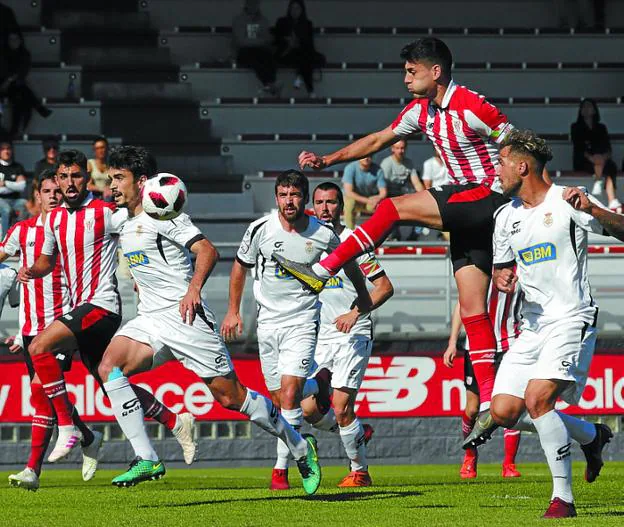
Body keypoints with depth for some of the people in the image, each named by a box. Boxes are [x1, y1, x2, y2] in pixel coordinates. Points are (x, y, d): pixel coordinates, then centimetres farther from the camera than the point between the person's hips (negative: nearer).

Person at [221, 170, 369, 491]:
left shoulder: (323, 234, -7)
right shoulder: (261, 229, -6)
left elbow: (348, 264, 14)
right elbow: (240, 266, 13)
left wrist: (363, 303, 24)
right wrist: (233, 310, 14)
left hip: (302, 322, -3)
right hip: (268, 322, 3)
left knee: (290, 394, -18)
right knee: (279, 401, 5)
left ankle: (281, 468, -14)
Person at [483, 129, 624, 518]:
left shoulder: (566, 202, -7)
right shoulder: (506, 216, 13)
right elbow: (501, 270, 25)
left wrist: (590, 209, -29)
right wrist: (502, 279, 1)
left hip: (572, 319, -8)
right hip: (533, 325, 8)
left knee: (537, 398, -25)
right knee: (504, 412, -1)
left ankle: (564, 499, -17)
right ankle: (592, 435, 21)